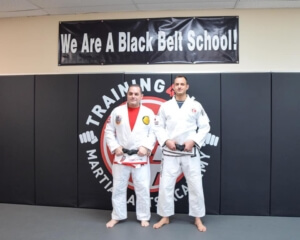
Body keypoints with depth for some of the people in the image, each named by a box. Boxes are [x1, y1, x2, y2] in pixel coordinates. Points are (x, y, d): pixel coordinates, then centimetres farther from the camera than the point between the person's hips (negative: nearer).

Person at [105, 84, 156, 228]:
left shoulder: (148, 113, 2)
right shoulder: (117, 111, 2)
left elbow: (154, 132, -1)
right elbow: (108, 131, 4)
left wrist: (146, 147, -14)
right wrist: (114, 147, -7)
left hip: (141, 157, 0)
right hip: (120, 156, 1)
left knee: (143, 189, 5)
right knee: (118, 188, 9)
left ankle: (144, 217, 22)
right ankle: (116, 216, 25)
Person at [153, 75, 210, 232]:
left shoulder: (196, 106, 2)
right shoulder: (165, 106, 4)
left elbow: (204, 127, 3)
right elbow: (158, 127, 4)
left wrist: (193, 141, -11)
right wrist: (166, 141, -11)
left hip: (190, 152, 0)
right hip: (170, 152, 1)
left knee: (195, 185, 4)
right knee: (165, 185, 4)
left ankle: (198, 219, 21)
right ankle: (165, 217, 22)